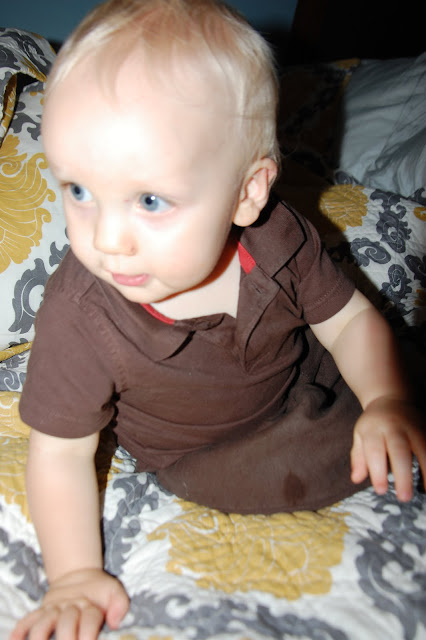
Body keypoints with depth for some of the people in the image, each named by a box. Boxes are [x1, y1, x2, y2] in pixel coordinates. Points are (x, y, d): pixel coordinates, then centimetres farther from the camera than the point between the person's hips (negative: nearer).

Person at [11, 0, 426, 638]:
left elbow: (350, 320, -9)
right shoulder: (79, 316, -31)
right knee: (324, 460, -21)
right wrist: (75, 575, -26)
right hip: (208, 452, -3)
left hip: (305, 375, 4)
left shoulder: (276, 236, -24)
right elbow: (60, 452, -20)